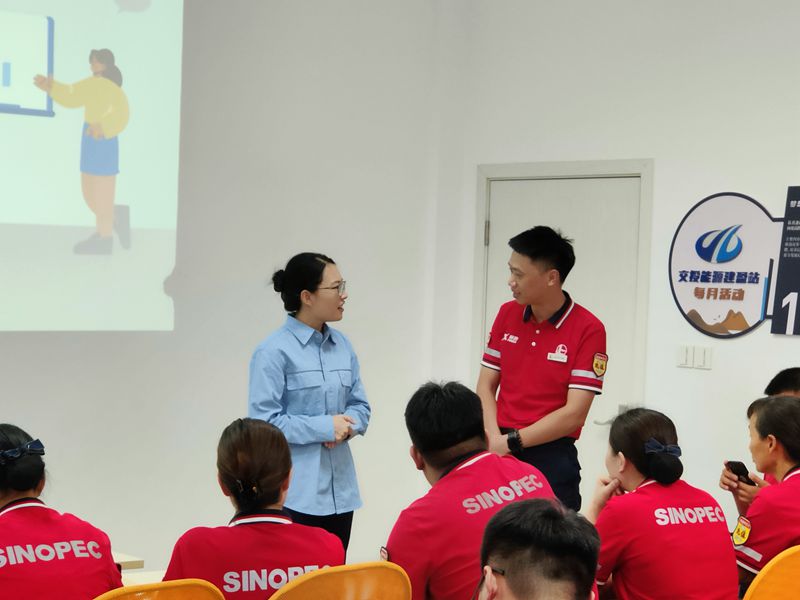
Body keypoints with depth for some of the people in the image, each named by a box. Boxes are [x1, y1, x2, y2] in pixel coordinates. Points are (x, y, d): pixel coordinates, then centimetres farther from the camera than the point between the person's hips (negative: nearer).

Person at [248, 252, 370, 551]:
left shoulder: (342, 346, 9)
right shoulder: (273, 352, -11)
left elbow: (360, 405, 14)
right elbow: (264, 421, -15)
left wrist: (347, 426, -8)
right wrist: (325, 427, -15)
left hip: (340, 488, 7)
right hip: (294, 493, -6)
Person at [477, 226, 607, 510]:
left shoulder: (589, 330, -11)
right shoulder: (507, 314, 5)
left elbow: (574, 414, -14)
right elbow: (486, 387, 6)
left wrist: (511, 441, -14)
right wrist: (494, 439, -10)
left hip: (552, 461, -4)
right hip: (499, 455, 4)